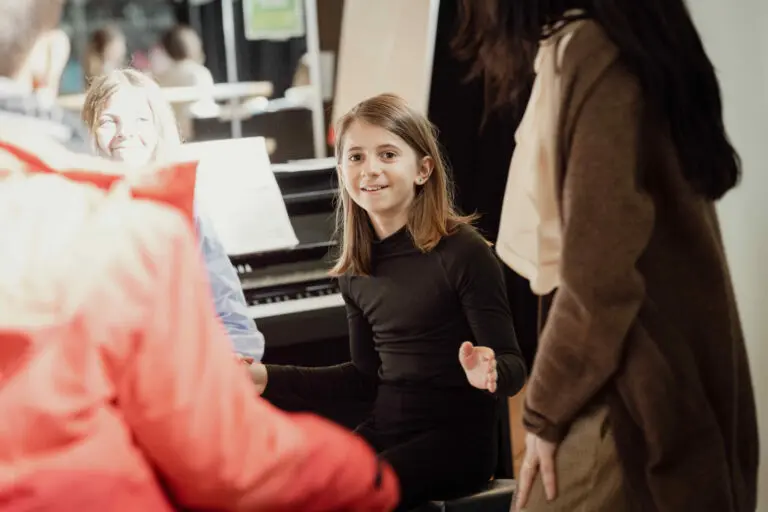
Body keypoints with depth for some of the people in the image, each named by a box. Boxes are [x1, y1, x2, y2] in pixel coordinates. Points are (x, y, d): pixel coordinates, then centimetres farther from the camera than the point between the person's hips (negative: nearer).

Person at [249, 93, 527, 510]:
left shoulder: (462, 251, -12)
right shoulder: (357, 271, 8)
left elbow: (513, 367, -13)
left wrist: (484, 373, -36)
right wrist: (269, 378, 14)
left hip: (456, 434, -6)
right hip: (387, 428, 6)